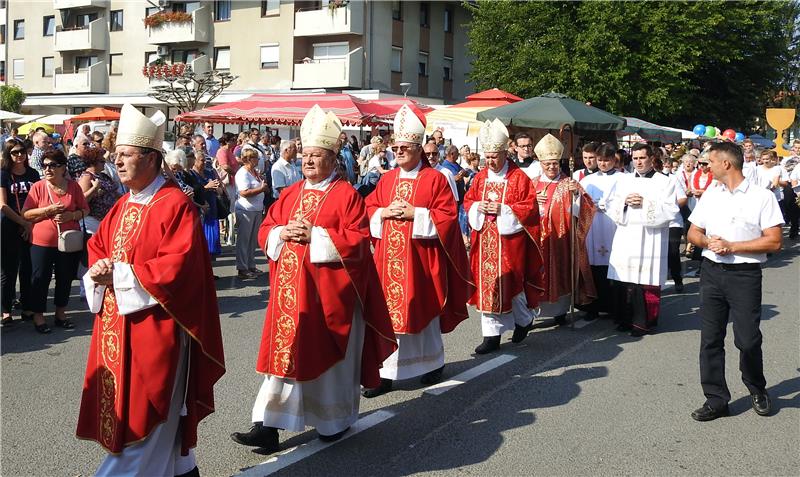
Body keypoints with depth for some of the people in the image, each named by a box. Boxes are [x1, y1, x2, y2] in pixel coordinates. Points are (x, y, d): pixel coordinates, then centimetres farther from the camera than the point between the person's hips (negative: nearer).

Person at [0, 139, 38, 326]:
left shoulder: (33, 174, 8)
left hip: (31, 228, 3)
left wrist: (32, 224, -4)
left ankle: (27, 308, 16)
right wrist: (24, 223, -11)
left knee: (28, 269, 7)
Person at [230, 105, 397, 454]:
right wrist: (282, 233, -9)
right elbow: (265, 231, 13)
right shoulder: (290, 193, 13)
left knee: (328, 356, 7)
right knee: (284, 353, 3)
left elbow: (358, 239, -14)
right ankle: (269, 426, 5)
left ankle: (335, 420, 26)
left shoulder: (346, 194, -5)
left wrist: (314, 235, -19)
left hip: (328, 294, -5)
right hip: (290, 291, 5)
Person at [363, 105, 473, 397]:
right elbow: (369, 209, 13)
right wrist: (384, 213, -8)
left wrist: (414, 213, -16)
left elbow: (447, 217, -8)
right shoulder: (387, 179, 12)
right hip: (389, 257, 4)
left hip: (420, 258, -4)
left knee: (421, 309, 7)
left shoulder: (435, 179, -3)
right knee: (389, 311, 1)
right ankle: (386, 372, 6)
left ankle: (433, 362, 28)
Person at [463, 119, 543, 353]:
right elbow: (468, 201, 15)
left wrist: (503, 209, -18)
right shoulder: (480, 177, 9)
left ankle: (524, 320, 32)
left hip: (509, 239, -4)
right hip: (485, 239, 4)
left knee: (509, 282, 2)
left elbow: (530, 206, -8)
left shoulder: (519, 177, -5)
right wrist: (478, 206, -7)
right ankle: (491, 335, 10)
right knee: (487, 284, 3)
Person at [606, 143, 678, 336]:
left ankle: (644, 322, 4)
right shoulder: (624, 180, 16)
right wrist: (625, 202, -7)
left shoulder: (664, 182, 4)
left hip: (650, 239, -4)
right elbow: (613, 209, 13)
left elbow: (669, 210, -5)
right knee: (623, 281, 2)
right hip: (626, 238, 4)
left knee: (646, 282, -5)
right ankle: (625, 318, 13)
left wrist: (645, 203, -13)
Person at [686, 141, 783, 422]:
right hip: (712, 272, 5)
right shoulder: (710, 195, 11)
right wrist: (709, 242, -7)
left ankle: (757, 389, 26)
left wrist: (731, 246, -15)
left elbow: (774, 242, -10)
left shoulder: (762, 197, -4)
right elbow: (693, 233, 15)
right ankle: (716, 399, 12)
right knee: (710, 339, 3)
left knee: (748, 339, -2)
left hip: (745, 274, -4)